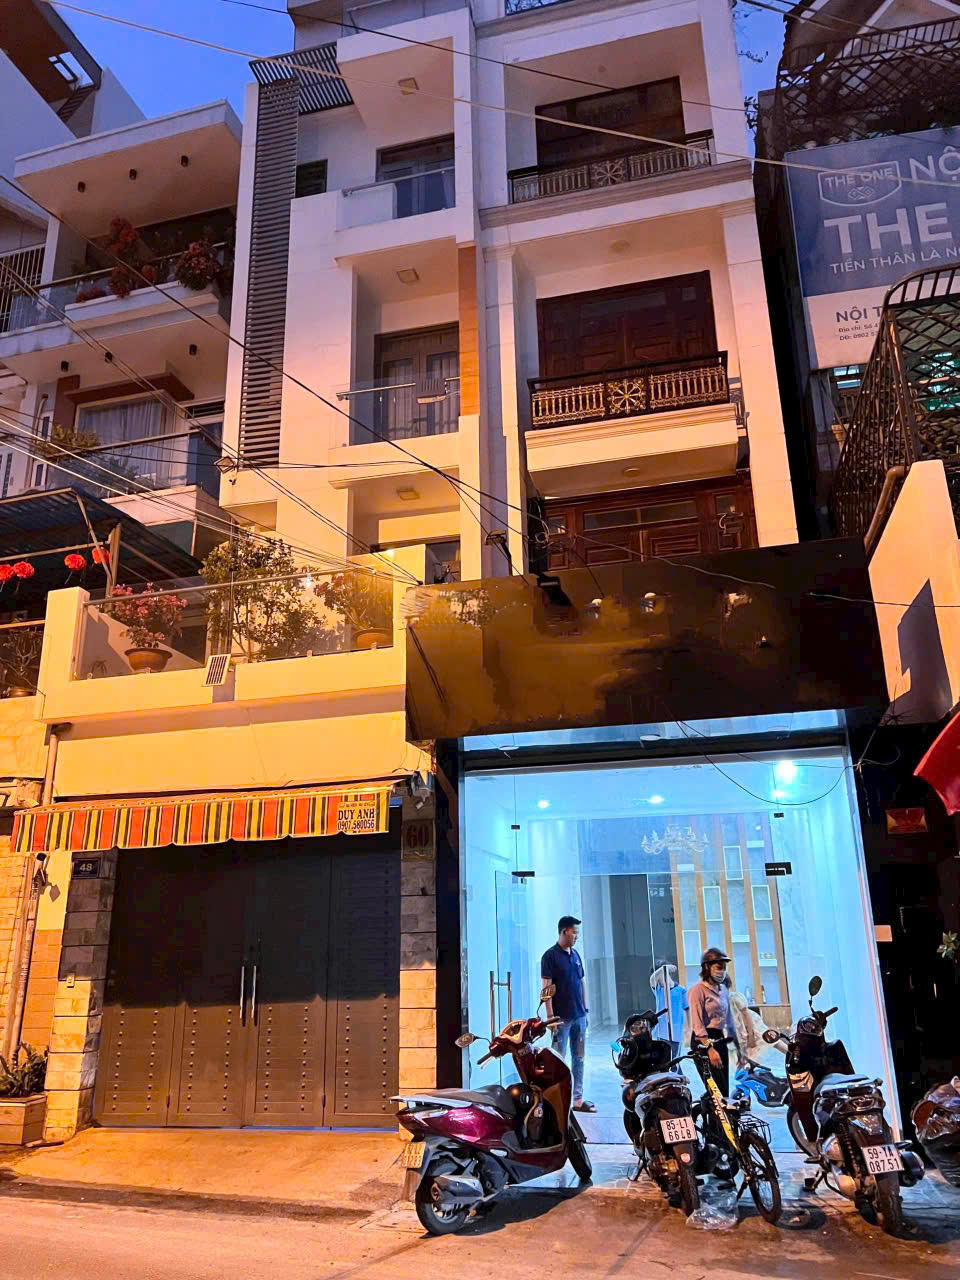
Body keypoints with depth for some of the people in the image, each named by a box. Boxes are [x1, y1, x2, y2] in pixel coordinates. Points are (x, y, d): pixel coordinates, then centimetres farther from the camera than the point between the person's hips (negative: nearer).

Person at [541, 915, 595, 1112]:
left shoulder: (575, 955, 11)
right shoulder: (550, 956, -10)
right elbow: (547, 988, -13)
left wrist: (585, 1009, 14)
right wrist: (550, 1016, -16)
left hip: (579, 1016, 7)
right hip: (562, 1017, -7)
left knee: (579, 1059, 12)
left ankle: (578, 1099, 21)